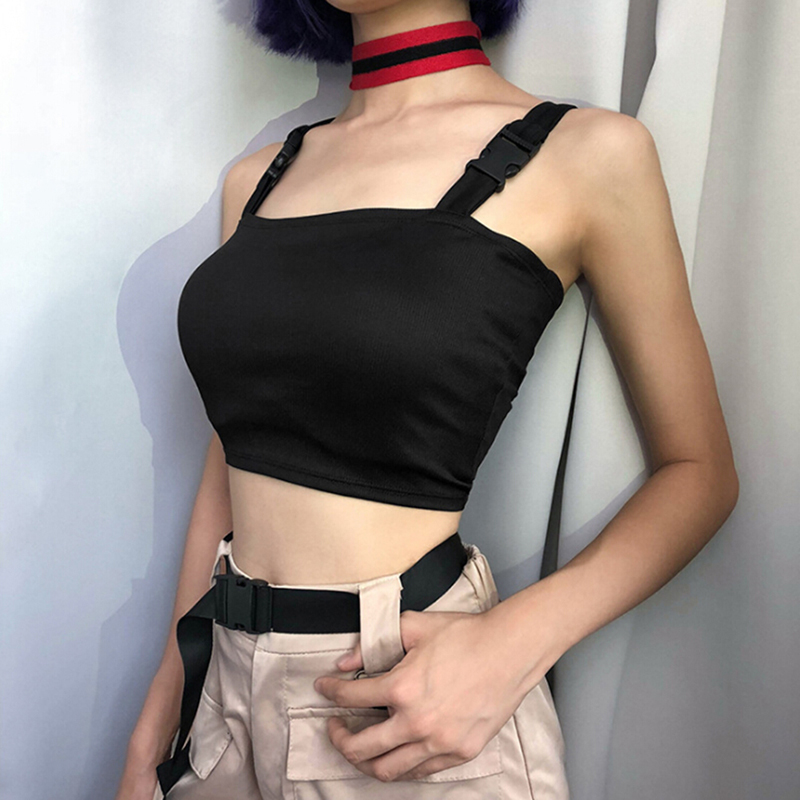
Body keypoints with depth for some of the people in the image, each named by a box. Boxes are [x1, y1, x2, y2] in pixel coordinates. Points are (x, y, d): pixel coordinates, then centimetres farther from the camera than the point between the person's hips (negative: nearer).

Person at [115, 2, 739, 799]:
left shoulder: (584, 152, -9)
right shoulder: (258, 177, 5)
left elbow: (700, 471, -3)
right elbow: (232, 462, 8)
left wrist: (515, 645, -18)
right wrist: (152, 733, 9)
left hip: (417, 714, -4)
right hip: (227, 685, 5)